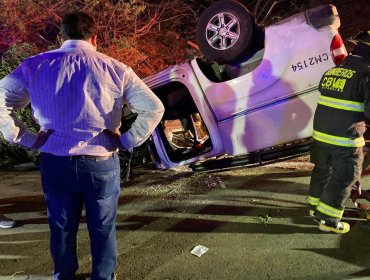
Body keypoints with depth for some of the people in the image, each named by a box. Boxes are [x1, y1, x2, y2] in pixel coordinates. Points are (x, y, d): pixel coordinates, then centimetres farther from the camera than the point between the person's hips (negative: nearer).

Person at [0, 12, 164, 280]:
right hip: (101, 163, -2)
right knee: (103, 229, 17)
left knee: (61, 228, 21)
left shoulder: (35, 66, -1)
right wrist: (127, 141, -6)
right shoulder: (115, 69, -7)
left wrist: (28, 139, -2)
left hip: (55, 162, 2)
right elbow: (154, 108, -12)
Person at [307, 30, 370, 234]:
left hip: (320, 133, 7)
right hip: (345, 139, -7)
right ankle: (328, 219, 10)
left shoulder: (331, 72, 10)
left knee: (322, 171, 22)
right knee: (343, 178, 5)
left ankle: (315, 206, 35)